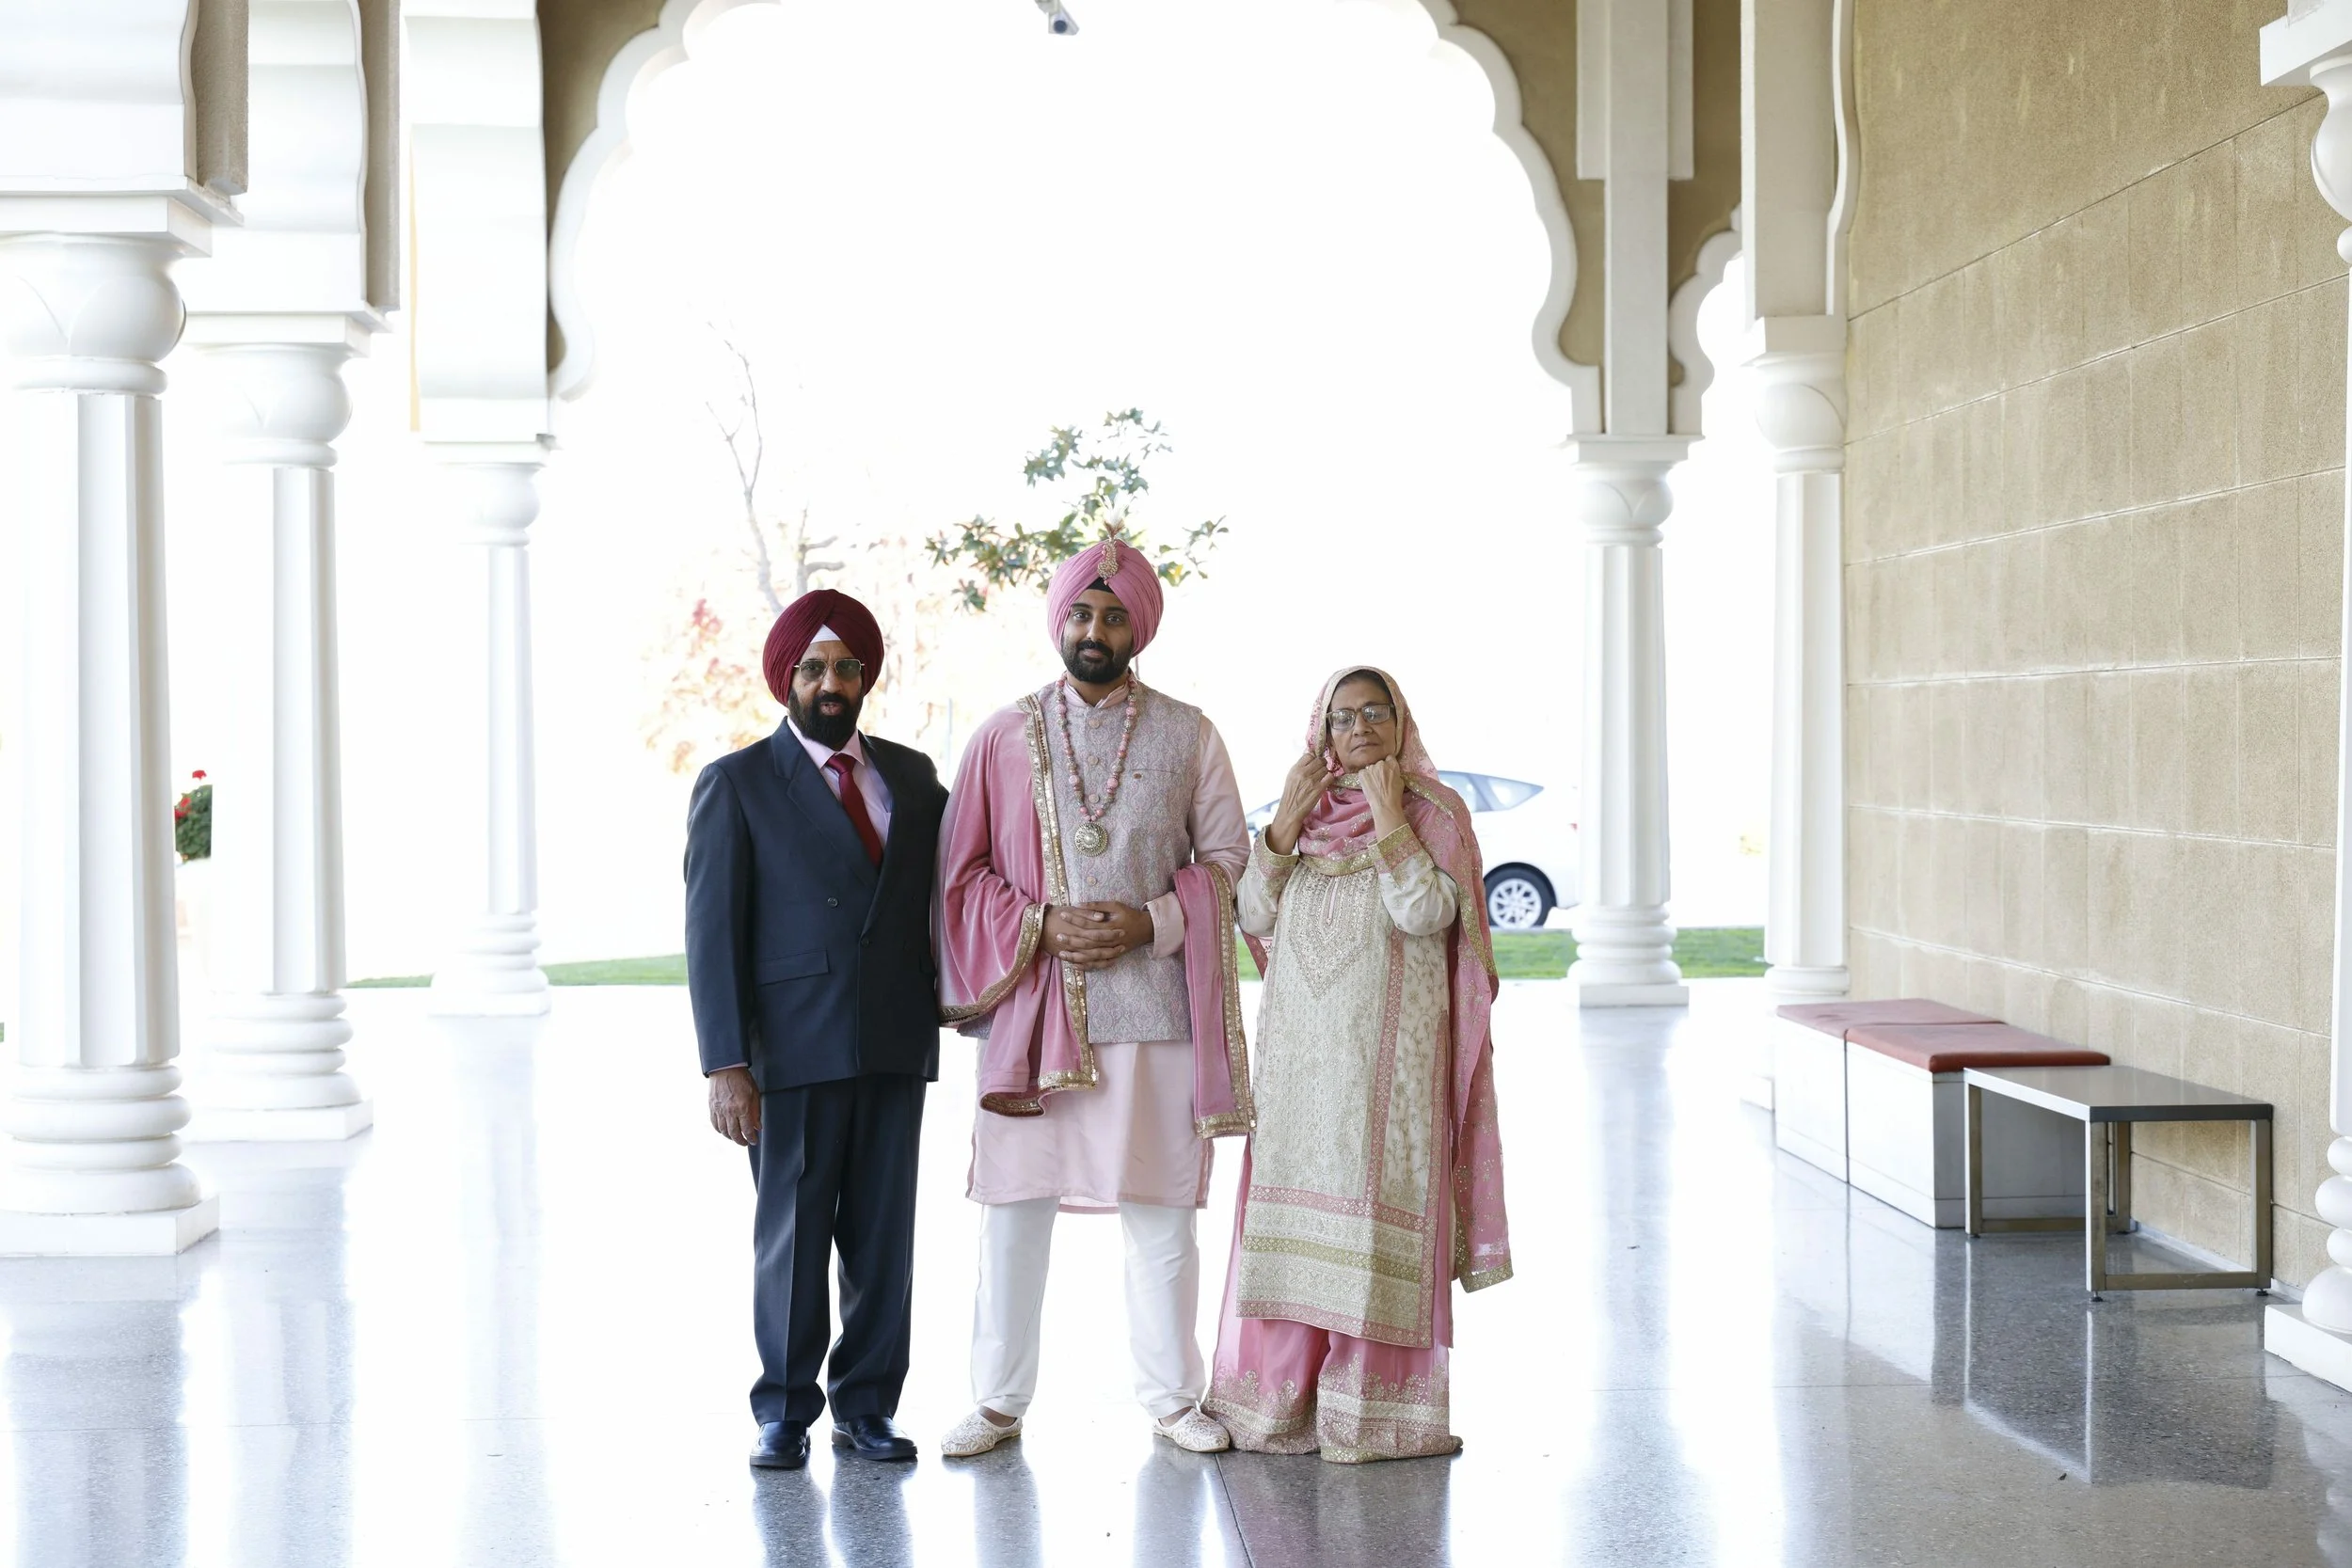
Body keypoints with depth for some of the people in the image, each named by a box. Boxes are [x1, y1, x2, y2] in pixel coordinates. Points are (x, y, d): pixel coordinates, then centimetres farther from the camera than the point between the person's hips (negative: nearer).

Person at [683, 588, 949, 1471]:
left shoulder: (912, 776, 13)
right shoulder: (737, 785, 1)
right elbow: (711, 933, -4)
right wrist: (726, 1064, -12)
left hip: (895, 1042, 4)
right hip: (793, 1049, -3)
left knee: (884, 1233, 6)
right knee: (791, 1233, 2)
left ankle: (865, 1405, 17)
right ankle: (784, 1412, 14)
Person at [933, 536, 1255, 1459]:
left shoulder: (1187, 735, 7)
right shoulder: (1005, 737, 6)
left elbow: (1226, 857, 6)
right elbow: (961, 868, 6)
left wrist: (1152, 922, -10)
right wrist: (1039, 924, -10)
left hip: (1155, 1006, 0)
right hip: (1033, 1005, 0)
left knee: (1161, 1209, 4)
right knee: (1014, 1207, 2)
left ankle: (1171, 1398, 17)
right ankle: (1000, 1403, 12)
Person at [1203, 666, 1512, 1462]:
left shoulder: (1435, 813, 1)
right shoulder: (1303, 812, 13)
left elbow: (1427, 914, -14)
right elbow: (1254, 915, 3)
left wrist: (1389, 816, -14)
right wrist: (1288, 820, -6)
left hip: (1390, 1046, -4)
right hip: (1300, 1046, 4)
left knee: (1377, 1209, -6)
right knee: (1294, 1208, 3)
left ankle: (1375, 1410, 0)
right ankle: (1284, 1403, 10)